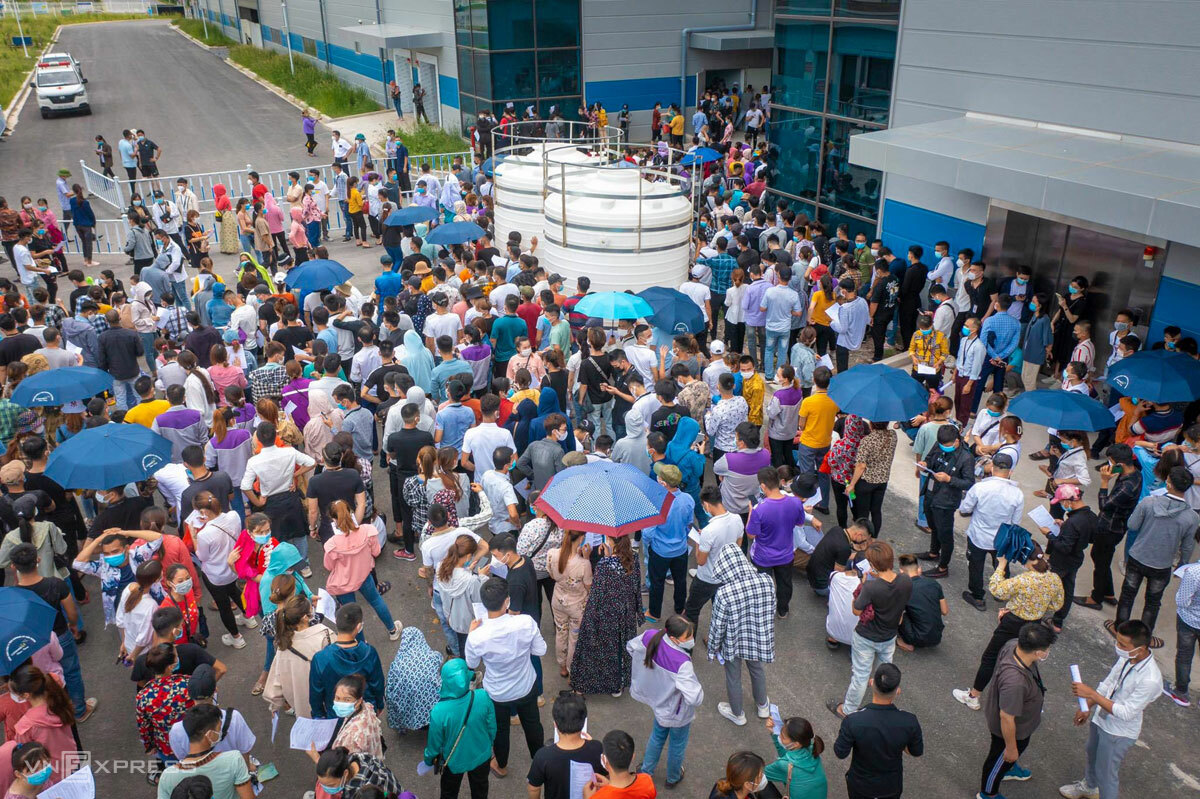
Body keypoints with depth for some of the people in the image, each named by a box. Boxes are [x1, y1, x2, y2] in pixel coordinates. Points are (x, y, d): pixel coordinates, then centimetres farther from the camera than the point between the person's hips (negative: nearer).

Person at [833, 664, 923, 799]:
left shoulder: (853, 722, -36)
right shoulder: (909, 722, -30)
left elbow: (840, 753, -19)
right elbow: (917, 752, -10)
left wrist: (842, 732, -1)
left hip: (861, 784, -1)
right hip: (892, 785, 1)